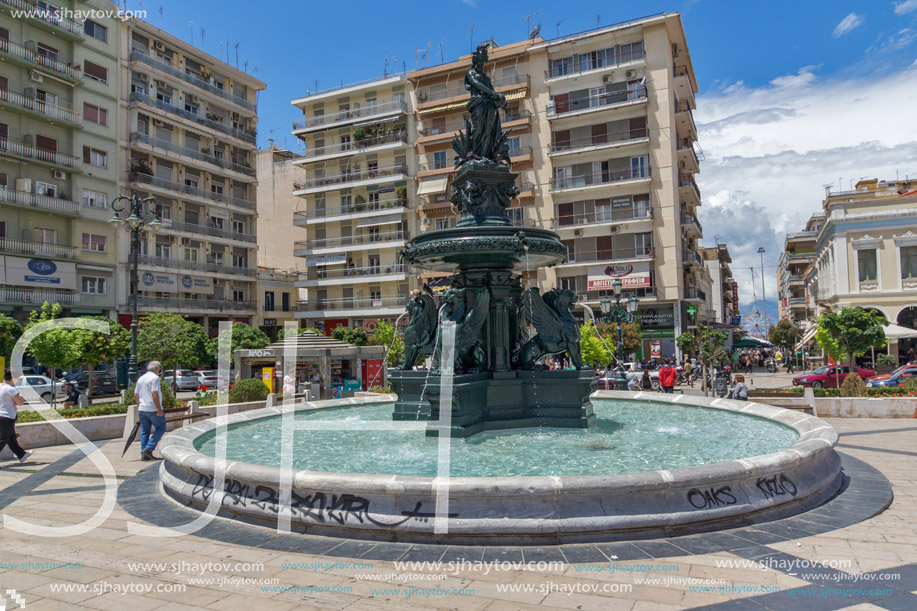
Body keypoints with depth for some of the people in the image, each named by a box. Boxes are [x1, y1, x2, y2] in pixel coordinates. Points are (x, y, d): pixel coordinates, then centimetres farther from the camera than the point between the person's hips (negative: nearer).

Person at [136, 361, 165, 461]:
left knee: (144, 431, 11)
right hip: (153, 409, -8)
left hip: (142, 409, 8)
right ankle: (148, 449, -7)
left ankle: (144, 455, 12)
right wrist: (159, 410, -18)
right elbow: (154, 394, -19)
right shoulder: (155, 378, -11)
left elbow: (135, 395, 16)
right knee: (161, 428, 3)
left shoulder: (141, 378, 14)